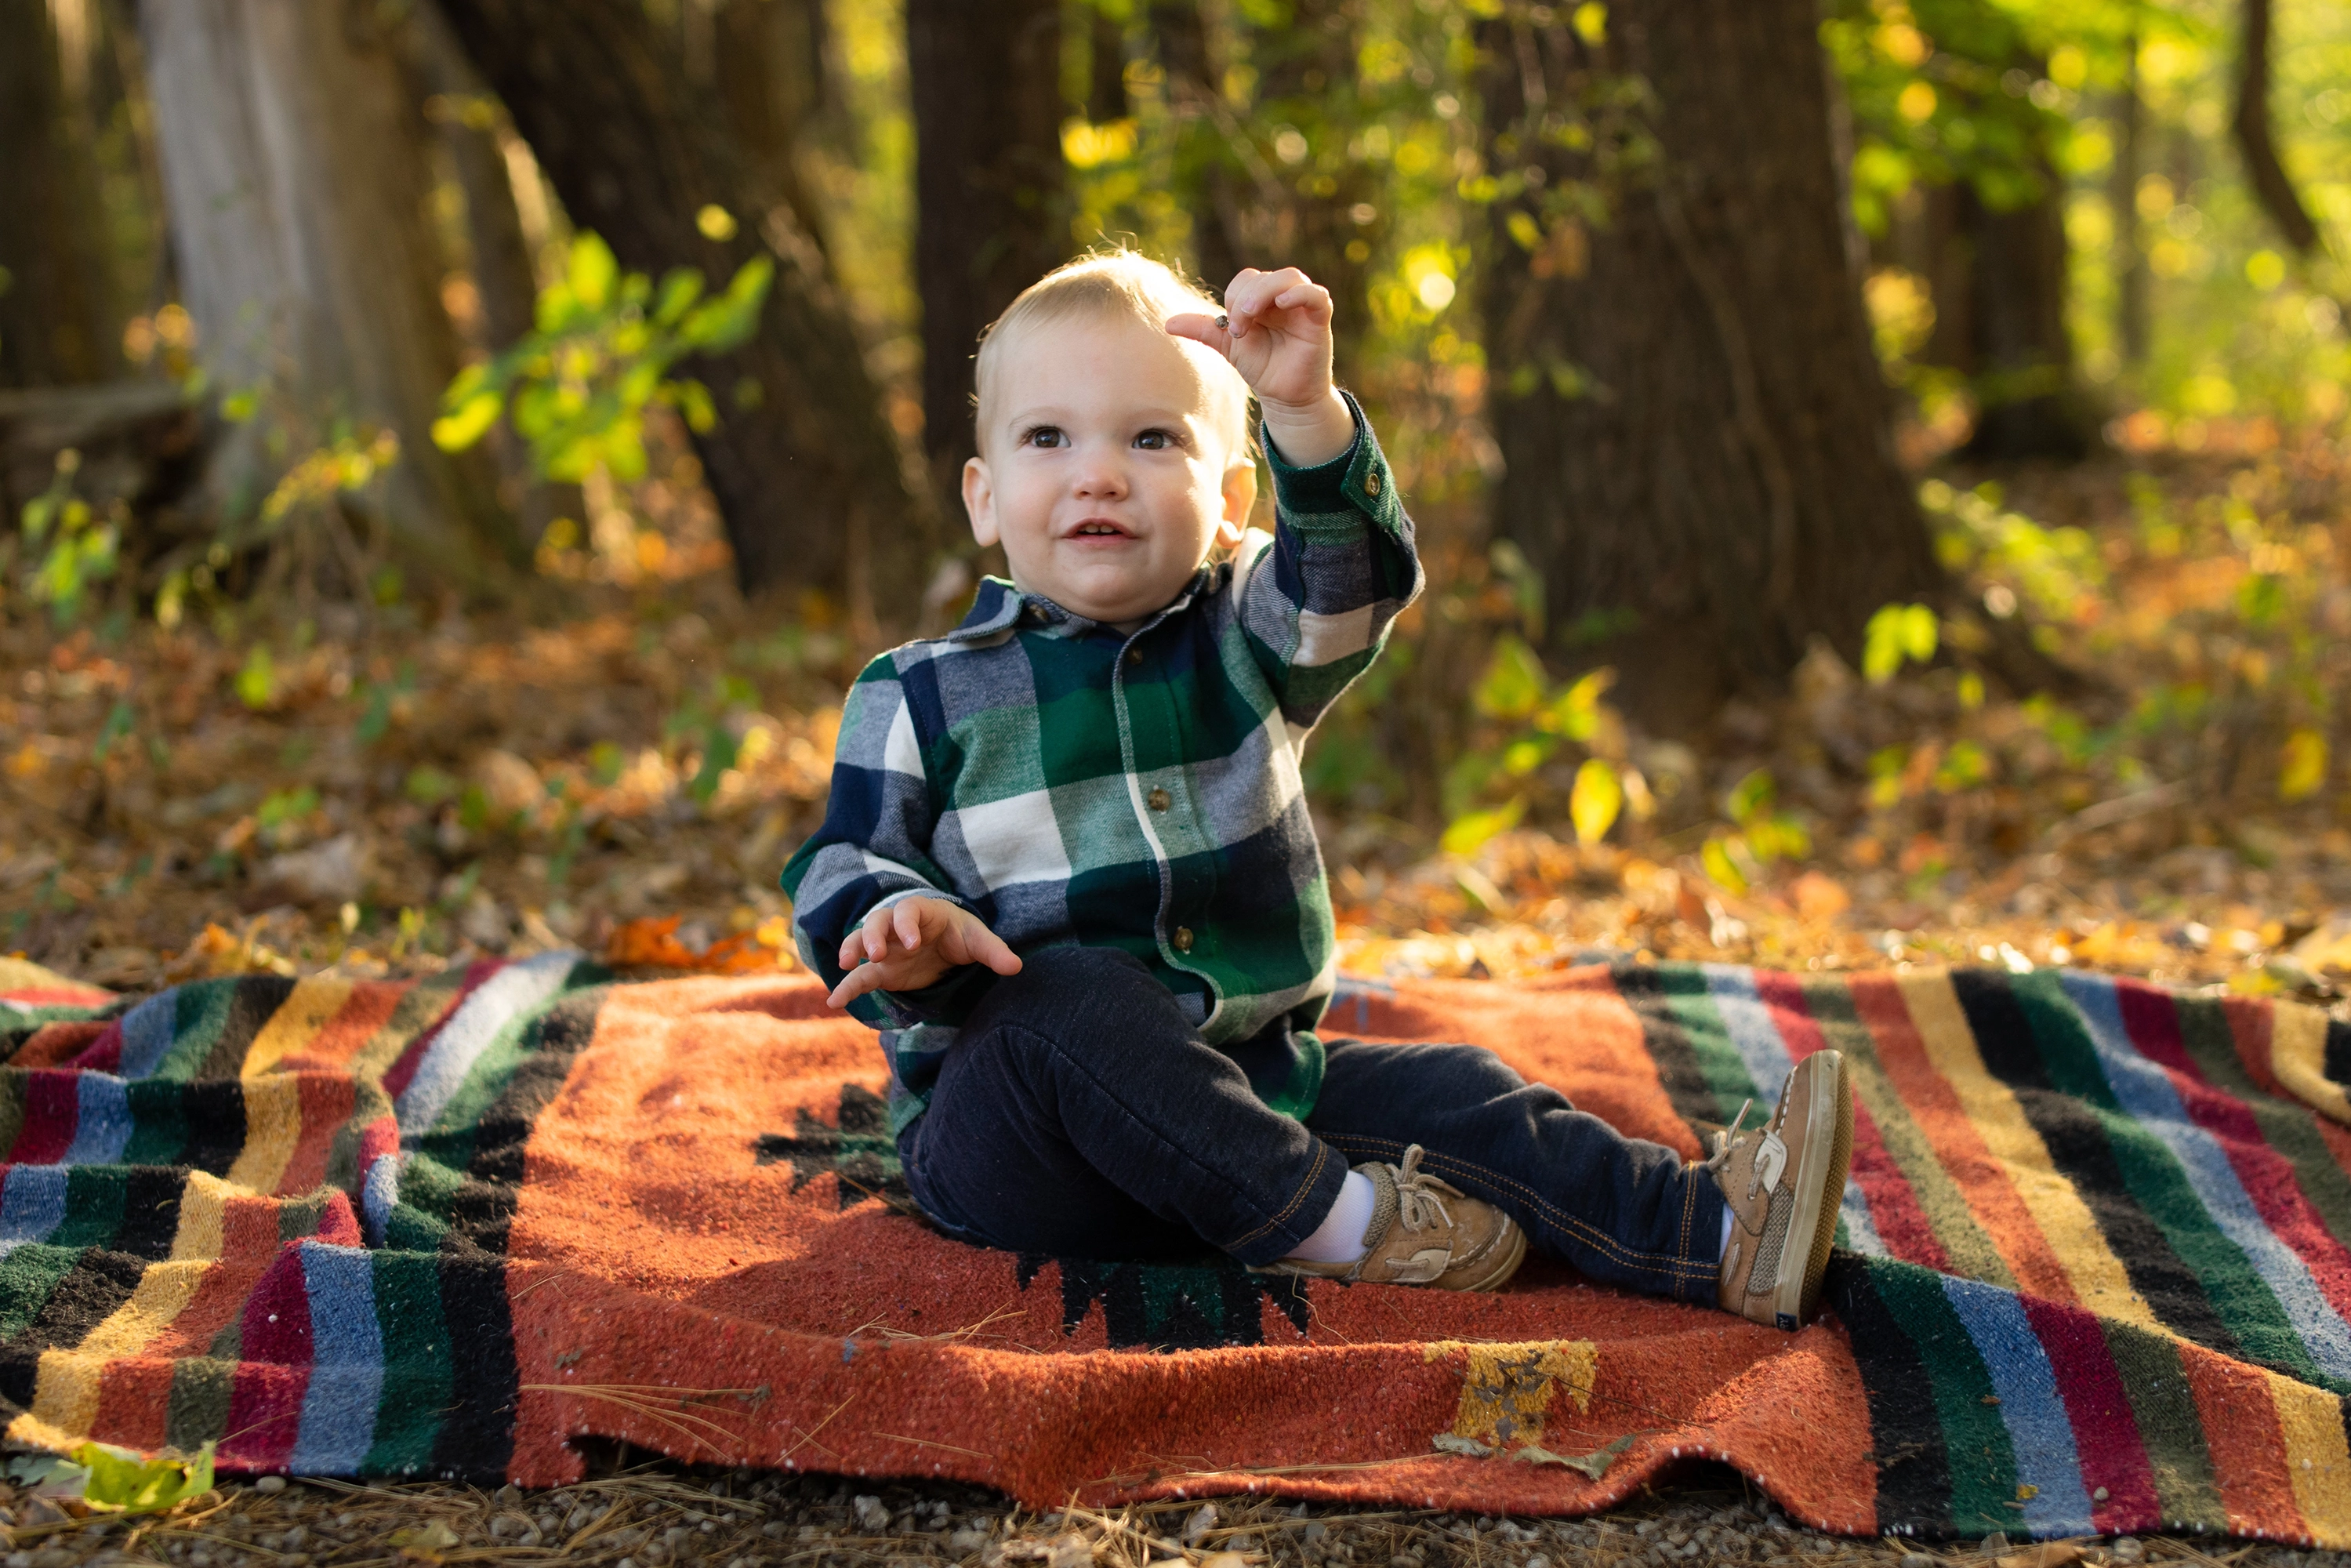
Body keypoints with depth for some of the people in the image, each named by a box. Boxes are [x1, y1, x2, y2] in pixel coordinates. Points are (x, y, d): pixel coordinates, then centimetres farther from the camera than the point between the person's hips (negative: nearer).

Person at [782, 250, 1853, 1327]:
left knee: (1445, 1093, -12)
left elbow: (1352, 574, -14)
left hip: (1245, 1090, 4)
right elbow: (843, 869, 2)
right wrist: (901, 929, -23)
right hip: (1007, 1126, -4)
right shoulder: (922, 698, 0)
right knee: (1060, 992, -34)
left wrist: (1305, 408, -33)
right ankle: (1329, 1221, -29)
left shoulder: (1242, 644, 6)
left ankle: (1716, 1235, -18)